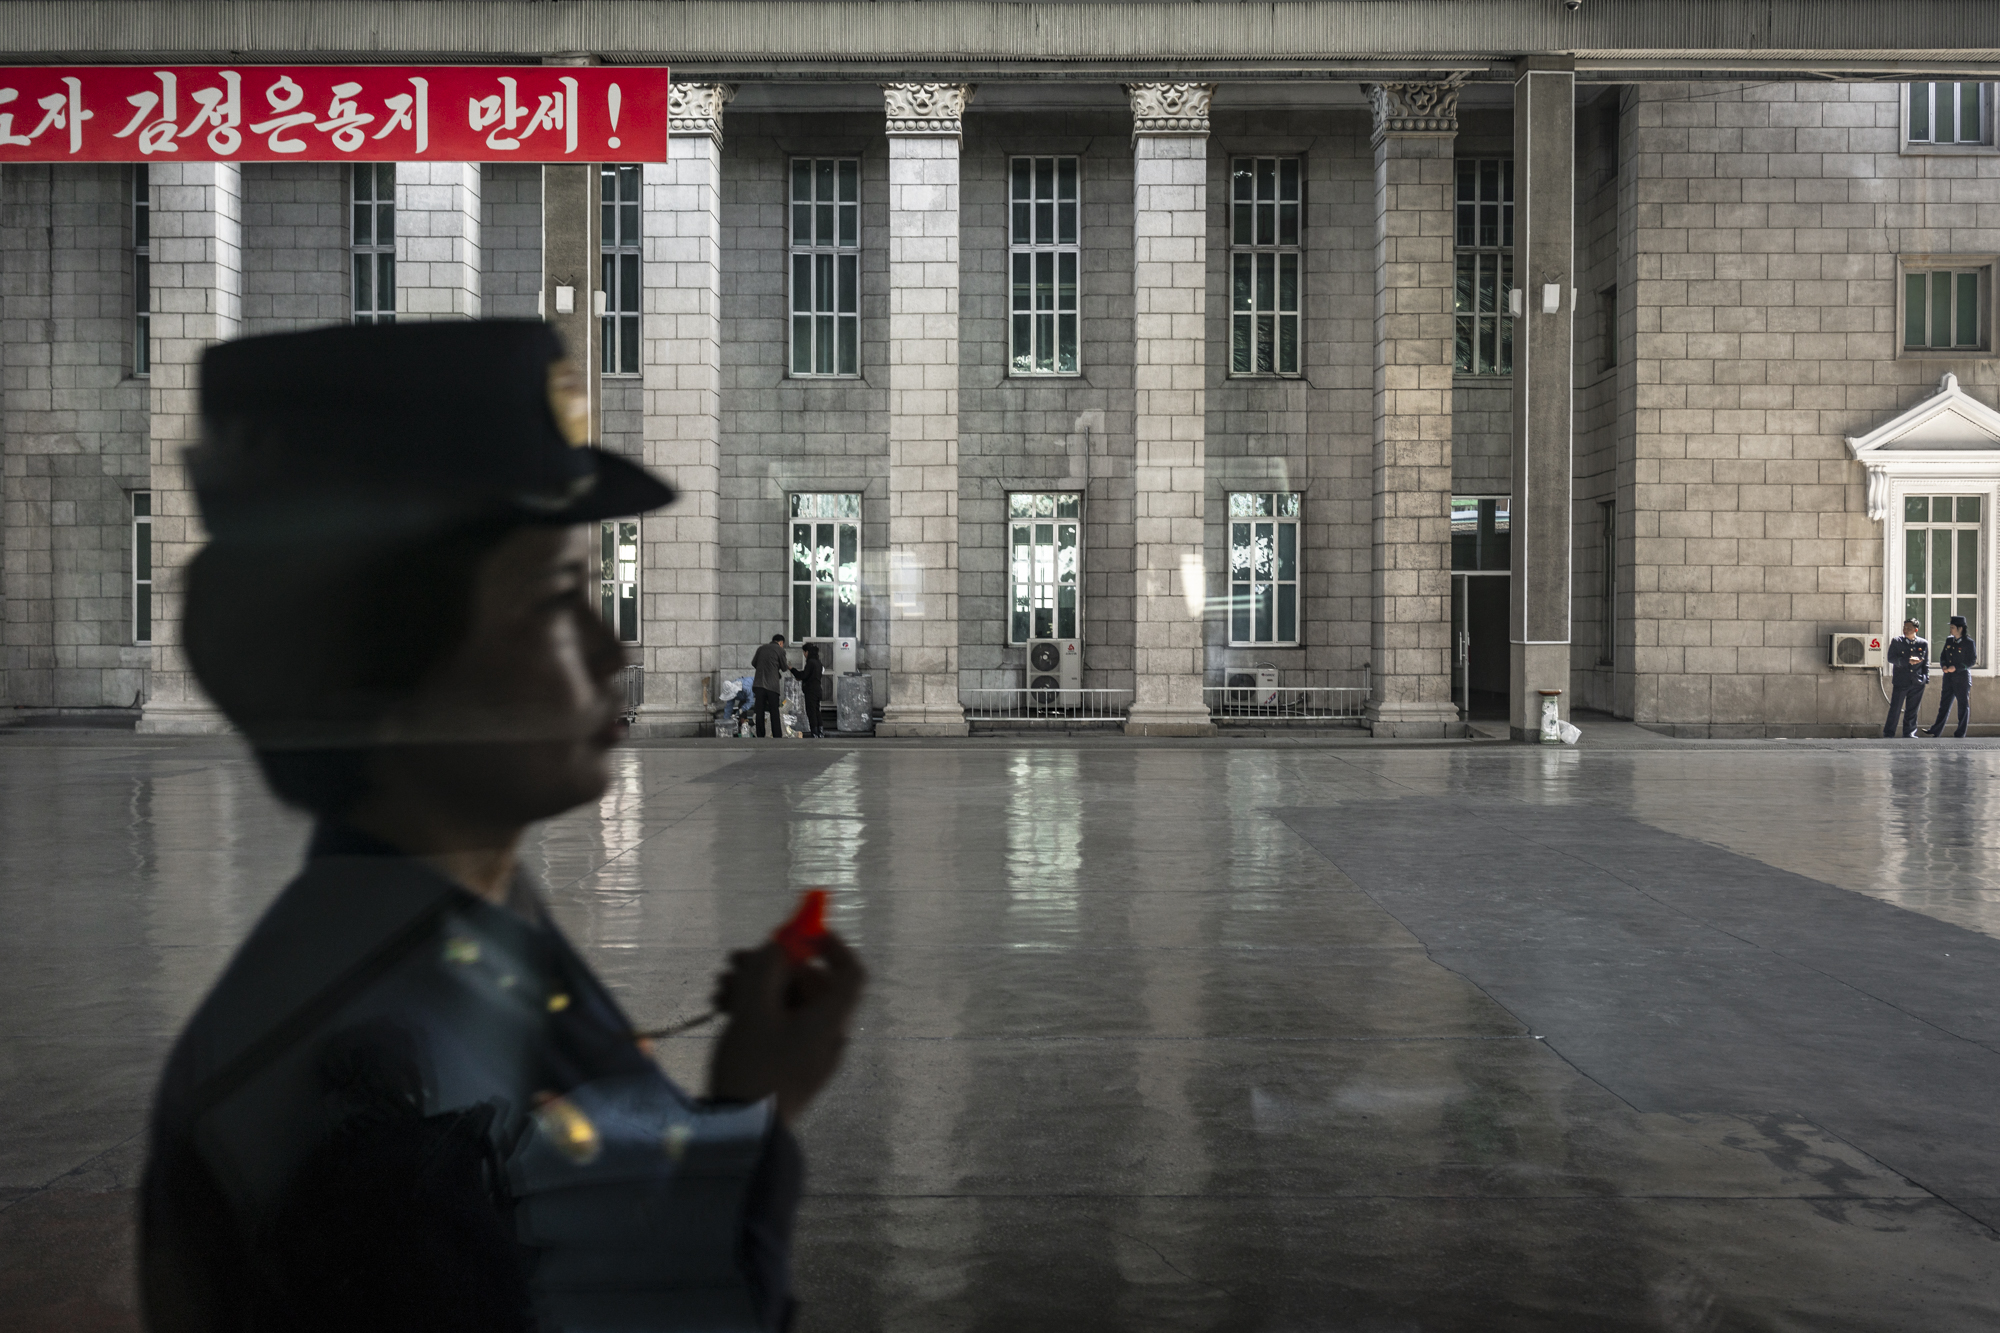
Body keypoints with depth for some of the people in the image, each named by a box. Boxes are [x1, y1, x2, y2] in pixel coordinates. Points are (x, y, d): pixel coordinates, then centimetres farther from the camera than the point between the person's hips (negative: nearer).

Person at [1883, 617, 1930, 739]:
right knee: (1895, 709, -1)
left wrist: (1926, 678, 5)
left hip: (1917, 683, 2)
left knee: (1912, 710, 7)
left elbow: (1926, 663, 13)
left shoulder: (1923, 643, 7)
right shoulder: (1896, 641, 1)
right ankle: (1888, 733, 7)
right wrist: (1908, 661, -17)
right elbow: (1891, 658, -5)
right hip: (1901, 682, -2)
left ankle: (1909, 733, 15)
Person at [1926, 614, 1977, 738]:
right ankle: (1936, 731, 10)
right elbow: (1943, 655, 15)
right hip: (1948, 677, 6)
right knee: (1944, 704, 8)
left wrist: (1956, 667, -18)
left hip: (1962, 678, -6)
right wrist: (1943, 666, -5)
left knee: (1963, 705, 3)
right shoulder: (1949, 640, 9)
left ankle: (1960, 733, 9)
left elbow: (1972, 661, -9)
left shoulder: (1968, 643, -9)